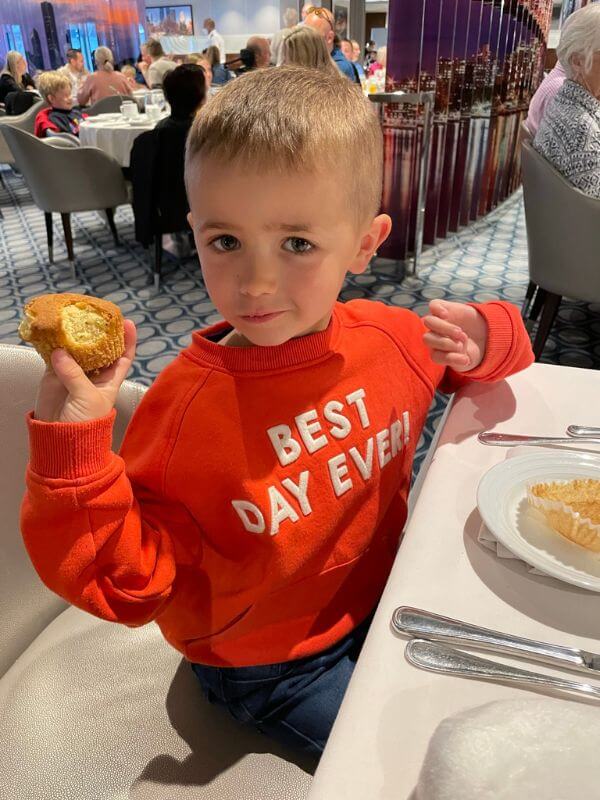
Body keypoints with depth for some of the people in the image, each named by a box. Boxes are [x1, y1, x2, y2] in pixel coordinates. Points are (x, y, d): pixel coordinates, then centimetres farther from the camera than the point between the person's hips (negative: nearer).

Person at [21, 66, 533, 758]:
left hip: (383, 597, 5)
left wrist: (485, 340, -17)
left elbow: (458, 360, 9)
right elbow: (128, 585, -23)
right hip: (266, 667, -4)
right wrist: (73, 441, -38)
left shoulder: (396, 337, -14)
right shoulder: (186, 404, -27)